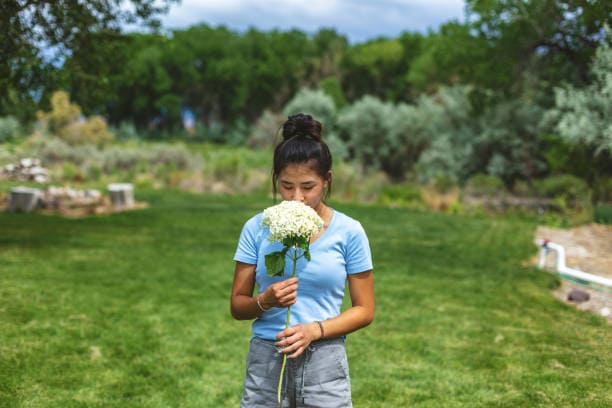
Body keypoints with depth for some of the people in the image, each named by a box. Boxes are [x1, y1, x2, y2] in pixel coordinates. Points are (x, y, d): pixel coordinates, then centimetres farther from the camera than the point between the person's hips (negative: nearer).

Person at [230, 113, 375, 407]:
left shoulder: (348, 232, -3)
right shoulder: (257, 228, 0)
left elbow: (364, 309, 1)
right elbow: (237, 305, 5)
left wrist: (314, 330, -13)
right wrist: (264, 301, -17)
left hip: (323, 361, -1)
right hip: (266, 359, 1)